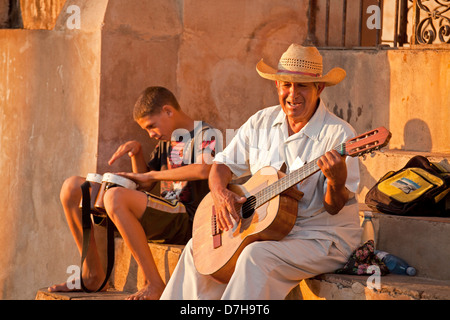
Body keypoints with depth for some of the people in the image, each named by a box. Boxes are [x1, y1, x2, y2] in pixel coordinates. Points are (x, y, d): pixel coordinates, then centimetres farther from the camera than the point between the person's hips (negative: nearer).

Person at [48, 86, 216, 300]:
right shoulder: (166, 142, 23)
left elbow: (204, 170, -25)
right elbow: (145, 185, 26)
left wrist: (152, 174, -16)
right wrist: (137, 152, 9)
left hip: (187, 221, -9)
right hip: (162, 214, 9)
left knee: (115, 198, -36)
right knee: (72, 188, 3)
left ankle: (154, 284, -30)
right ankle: (92, 274, 5)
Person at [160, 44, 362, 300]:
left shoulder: (338, 134, -15)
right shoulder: (262, 122, 4)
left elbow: (334, 208, -17)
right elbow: (223, 164, 11)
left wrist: (337, 182, -39)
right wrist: (220, 193, -10)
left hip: (324, 238, -7)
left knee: (257, 257, -32)